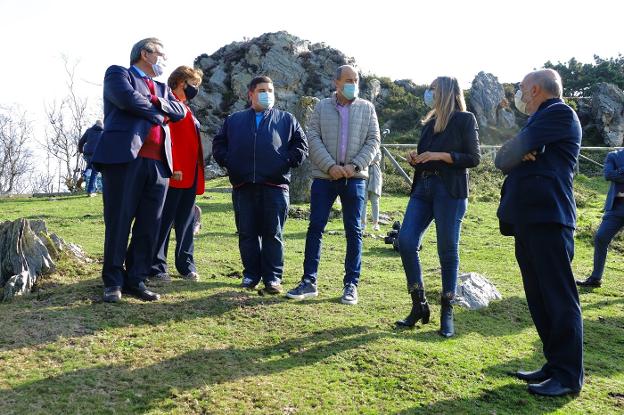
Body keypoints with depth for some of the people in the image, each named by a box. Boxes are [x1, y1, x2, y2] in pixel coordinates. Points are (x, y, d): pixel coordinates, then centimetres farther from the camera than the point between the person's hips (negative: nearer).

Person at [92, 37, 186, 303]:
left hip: (158, 163, 6)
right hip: (124, 157, -6)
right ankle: (113, 281, 7)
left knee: (149, 225, 3)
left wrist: (157, 101, -3)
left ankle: (136, 280, 11)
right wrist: (157, 112, 3)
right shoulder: (118, 73, 11)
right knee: (119, 221, -2)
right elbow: (128, 99, -10)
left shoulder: (162, 88, 29)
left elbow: (180, 112, 14)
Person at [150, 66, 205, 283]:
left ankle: (186, 265, 20)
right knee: (164, 222, -3)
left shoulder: (186, 109, 23)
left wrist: (197, 174, 17)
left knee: (186, 224, 12)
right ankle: (156, 268, 3)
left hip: (190, 176, 9)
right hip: (175, 175, -9)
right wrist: (173, 167, -23)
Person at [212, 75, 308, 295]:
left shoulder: (286, 119, 14)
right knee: (247, 233, 5)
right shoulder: (234, 120, 17)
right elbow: (218, 143, 19)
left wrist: (288, 162, -3)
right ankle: (251, 274, 15)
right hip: (243, 186, 2)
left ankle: (273, 277, 5)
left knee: (273, 233, -1)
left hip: (275, 185, -2)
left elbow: (301, 144, 10)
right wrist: (227, 161, 4)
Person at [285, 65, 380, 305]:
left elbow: (373, 141, 2)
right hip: (324, 177, 0)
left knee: (354, 231, 3)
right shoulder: (322, 107, 6)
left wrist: (355, 165, -11)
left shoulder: (367, 108, 7)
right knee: (315, 228, 0)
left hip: (355, 178, 0)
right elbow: (313, 138, -1)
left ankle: (351, 284, 12)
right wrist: (330, 166, -13)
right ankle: (309, 282, 8)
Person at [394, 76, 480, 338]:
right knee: (406, 242, -7)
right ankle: (419, 305, 6)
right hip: (423, 187, 6)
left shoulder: (465, 120, 1)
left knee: (448, 251, -2)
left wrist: (441, 155, -15)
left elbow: (474, 158, -5)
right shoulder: (429, 123, 20)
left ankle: (447, 314, 9)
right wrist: (416, 159, 5)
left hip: (449, 190, -6)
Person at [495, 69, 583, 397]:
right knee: (539, 298, 11)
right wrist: (519, 154, -5)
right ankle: (555, 364, 20)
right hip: (529, 220, 10)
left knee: (559, 297, -6)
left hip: (548, 219, -9)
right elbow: (503, 160, 16)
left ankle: (568, 376, 0)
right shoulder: (538, 122, 26)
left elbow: (509, 154, -11)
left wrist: (513, 153, 11)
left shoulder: (560, 113, -4)